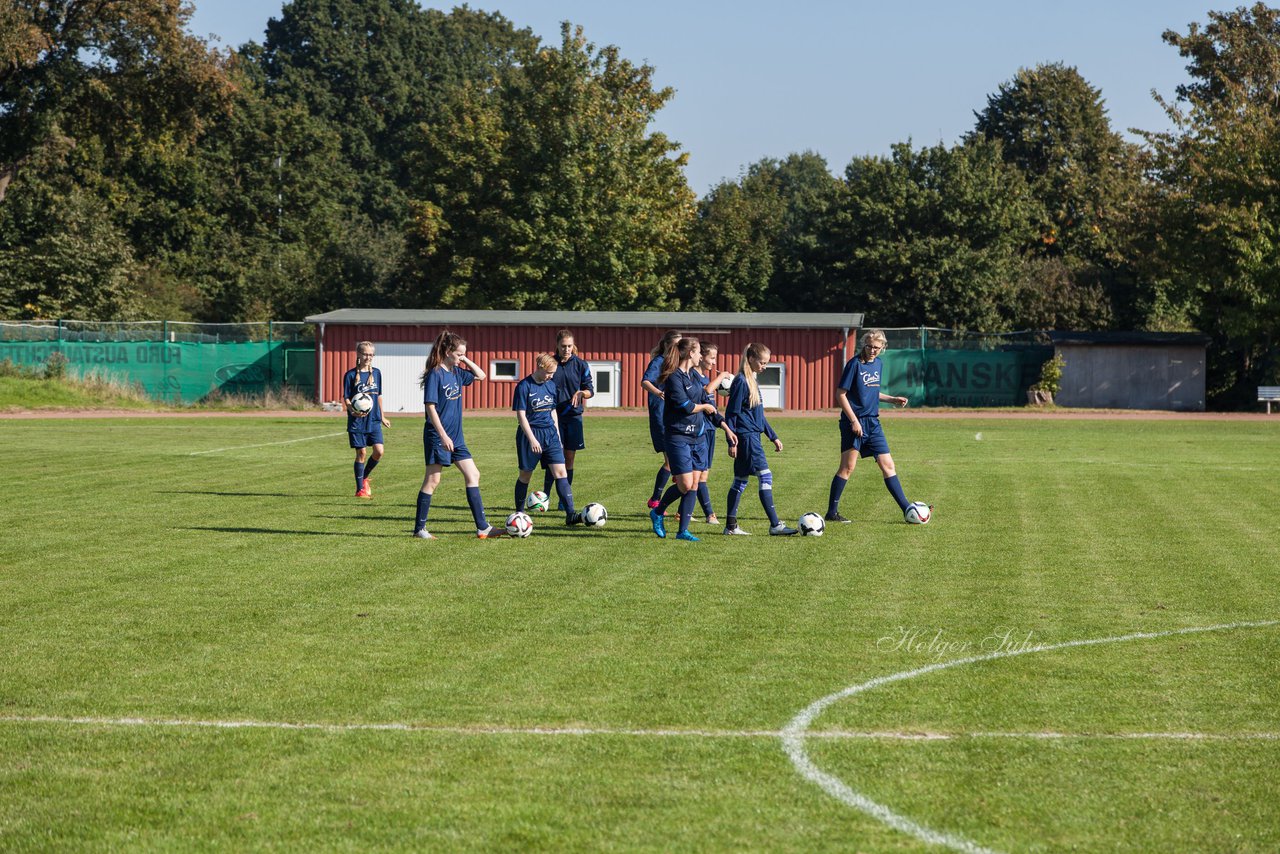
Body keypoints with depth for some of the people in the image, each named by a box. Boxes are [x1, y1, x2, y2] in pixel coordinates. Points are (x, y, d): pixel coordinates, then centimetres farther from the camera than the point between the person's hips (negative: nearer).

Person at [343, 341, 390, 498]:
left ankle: (364, 477, 20)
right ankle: (360, 489, 9)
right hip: (357, 421, -4)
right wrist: (352, 411, -25)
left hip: (374, 420, 4)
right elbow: (346, 398, -5)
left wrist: (382, 417, 22)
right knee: (361, 453, -2)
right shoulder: (351, 375, -5)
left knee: (379, 451, -7)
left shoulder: (376, 373, 8)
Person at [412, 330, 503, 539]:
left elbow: (481, 375, 23)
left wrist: (466, 361, 6)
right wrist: (443, 435, -22)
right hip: (438, 436, -8)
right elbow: (430, 407, -18)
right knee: (433, 480, -3)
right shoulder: (435, 374, -14)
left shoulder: (456, 372, 9)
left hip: (456, 436, 8)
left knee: (473, 475, 4)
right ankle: (419, 528, 5)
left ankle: (482, 527, 6)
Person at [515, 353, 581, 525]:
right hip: (530, 434, -5)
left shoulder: (551, 385, 9)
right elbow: (521, 415, -14)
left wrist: (557, 436, 16)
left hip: (550, 433, 5)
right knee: (525, 475, 6)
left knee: (561, 472, -6)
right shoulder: (524, 386, -10)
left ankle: (570, 514, -11)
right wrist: (532, 439, -20)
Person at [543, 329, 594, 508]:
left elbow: (590, 390, 4)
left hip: (574, 416, 1)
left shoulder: (580, 364, 2)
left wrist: (581, 393, -18)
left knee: (569, 459, 4)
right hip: (554, 417, -1)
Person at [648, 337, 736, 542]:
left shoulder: (693, 377, 15)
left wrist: (726, 428, 16)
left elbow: (707, 403, 20)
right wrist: (704, 407, -2)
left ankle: (683, 530, 7)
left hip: (697, 436, 8)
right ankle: (657, 513, 12)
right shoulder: (674, 377, -12)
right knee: (685, 485, -11)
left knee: (694, 484, 2)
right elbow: (684, 405, -20)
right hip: (678, 437, -8)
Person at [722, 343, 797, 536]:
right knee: (765, 478, -11)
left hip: (752, 436, 10)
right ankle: (775, 525, -12)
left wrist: (773, 437, 23)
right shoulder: (741, 382, -13)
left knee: (740, 480, 11)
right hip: (746, 437, -10)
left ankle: (730, 525, 15)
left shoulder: (753, 380, 15)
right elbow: (731, 412, -14)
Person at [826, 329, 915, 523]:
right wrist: (854, 421, -17)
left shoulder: (879, 364, 12)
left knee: (888, 465, 6)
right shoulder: (855, 364, -10)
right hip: (854, 423, -7)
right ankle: (832, 512, 1)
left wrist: (893, 399, 12)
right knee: (847, 467, -6)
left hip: (873, 423, 7)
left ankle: (907, 509, 8)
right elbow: (840, 394, -11)